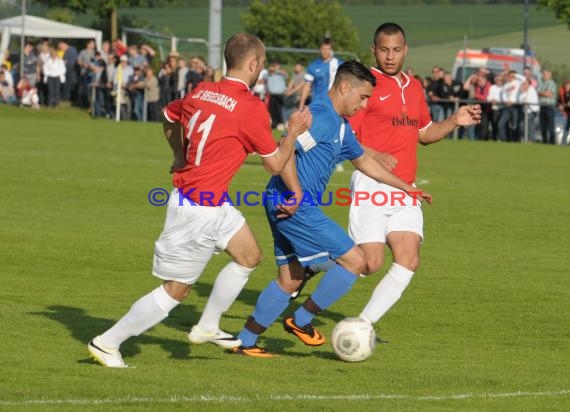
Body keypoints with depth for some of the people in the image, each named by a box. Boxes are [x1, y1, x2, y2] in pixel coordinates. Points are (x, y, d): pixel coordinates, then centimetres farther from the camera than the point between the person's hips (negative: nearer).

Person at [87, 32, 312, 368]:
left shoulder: (201, 92, 3)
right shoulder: (251, 108, -19)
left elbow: (169, 117, 23)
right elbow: (275, 164, -8)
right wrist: (294, 131, 6)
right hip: (199, 211, -9)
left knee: (250, 256, 20)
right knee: (176, 290, 1)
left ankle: (207, 327, 29)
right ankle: (107, 343, 8)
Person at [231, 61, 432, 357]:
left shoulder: (341, 126, 19)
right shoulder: (322, 116, -14)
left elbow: (363, 161, 34)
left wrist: (407, 188, 37)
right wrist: (297, 195, -21)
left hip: (288, 206, 11)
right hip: (295, 206, -11)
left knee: (290, 279, 15)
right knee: (353, 261, -6)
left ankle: (245, 342, 18)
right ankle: (302, 321, 2)